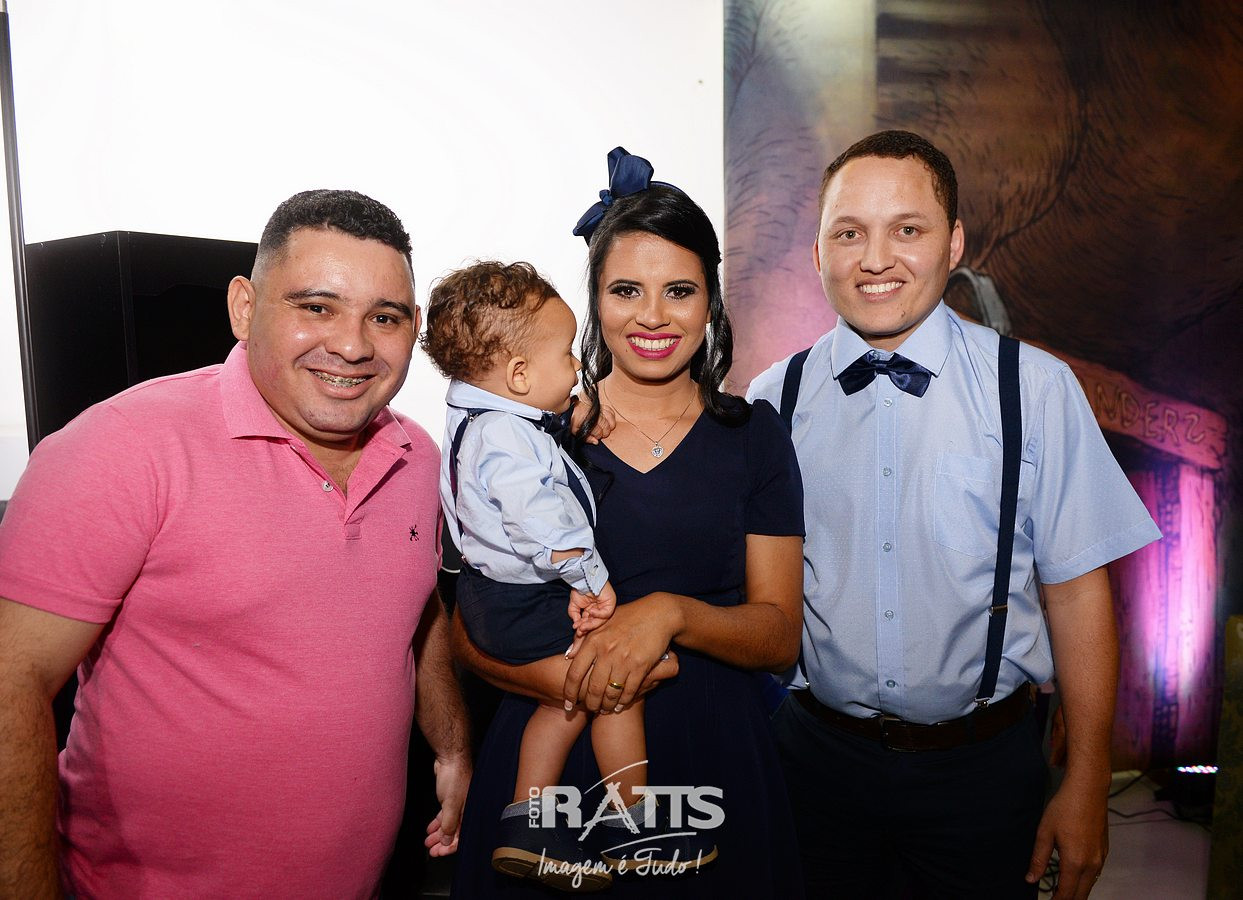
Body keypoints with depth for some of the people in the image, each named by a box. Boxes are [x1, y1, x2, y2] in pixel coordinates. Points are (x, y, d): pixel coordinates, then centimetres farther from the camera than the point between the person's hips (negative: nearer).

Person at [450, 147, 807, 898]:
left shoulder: (754, 435, 0)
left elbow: (780, 634, -2)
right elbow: (472, 627, -2)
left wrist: (671, 613, -21)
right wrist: (573, 678, -21)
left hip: (711, 764, 1)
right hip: (551, 765, 0)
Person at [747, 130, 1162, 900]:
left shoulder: (1036, 389, -9)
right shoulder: (774, 399, -5)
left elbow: (1077, 587, -7)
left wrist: (1087, 789, -4)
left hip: (983, 767, -1)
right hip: (816, 751, 1)